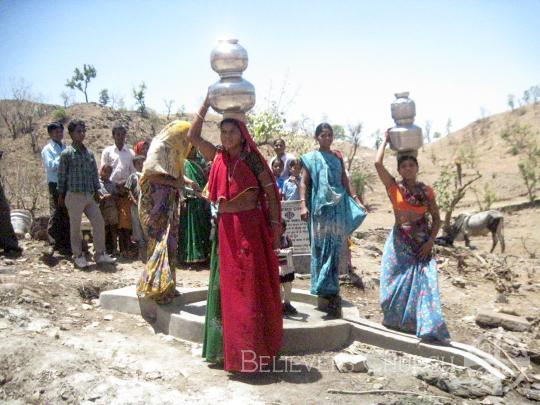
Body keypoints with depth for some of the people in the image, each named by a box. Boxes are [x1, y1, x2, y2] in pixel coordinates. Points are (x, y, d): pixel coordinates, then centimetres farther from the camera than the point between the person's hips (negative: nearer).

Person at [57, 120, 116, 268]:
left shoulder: (89, 153, 10)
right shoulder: (66, 153, -5)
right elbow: (61, 175, -1)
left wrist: (96, 191, 13)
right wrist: (61, 195, 2)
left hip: (90, 196, 5)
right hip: (74, 196, -5)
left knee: (99, 222, 3)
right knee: (75, 227, 3)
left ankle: (100, 254, 13)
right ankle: (78, 256, 16)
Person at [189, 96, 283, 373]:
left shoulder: (254, 160, -4)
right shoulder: (217, 156, 7)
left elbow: (271, 195, -3)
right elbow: (193, 136, 3)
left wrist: (275, 229, -7)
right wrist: (207, 102, 2)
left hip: (253, 228, -4)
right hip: (227, 228, 4)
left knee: (255, 286, 1)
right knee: (231, 287, 8)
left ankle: (259, 348, 12)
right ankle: (236, 349, 20)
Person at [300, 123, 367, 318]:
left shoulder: (338, 157, 14)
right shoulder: (310, 158, 4)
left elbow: (345, 181, 13)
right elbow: (304, 183, -1)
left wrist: (356, 200, 5)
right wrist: (303, 205, -13)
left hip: (338, 207, 3)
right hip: (319, 207, -3)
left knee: (335, 246, 1)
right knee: (320, 246, 0)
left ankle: (330, 288, 6)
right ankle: (324, 288, 7)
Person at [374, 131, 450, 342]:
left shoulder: (426, 190, 4)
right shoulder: (393, 187, -1)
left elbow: (436, 218, 7)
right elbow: (377, 163, -13)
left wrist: (430, 241, -6)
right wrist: (385, 140, 0)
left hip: (422, 243, 1)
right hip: (399, 242, -1)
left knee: (424, 281, -4)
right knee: (399, 282, 3)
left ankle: (427, 326, 2)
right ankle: (397, 320, 20)